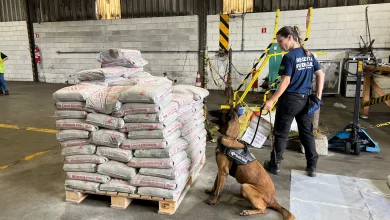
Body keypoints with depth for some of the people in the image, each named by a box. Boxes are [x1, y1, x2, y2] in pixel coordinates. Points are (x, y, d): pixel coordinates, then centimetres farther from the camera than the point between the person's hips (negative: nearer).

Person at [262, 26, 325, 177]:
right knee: (307, 132, 14)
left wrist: (272, 100, -18)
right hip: (305, 99, 7)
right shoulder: (309, 55, 9)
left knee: (281, 133, 6)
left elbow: (286, 82, -19)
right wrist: (318, 96, 13)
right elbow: (321, 75, 10)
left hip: (289, 99, -7)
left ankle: (275, 165, 17)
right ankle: (312, 167, 20)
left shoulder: (289, 57, -14)